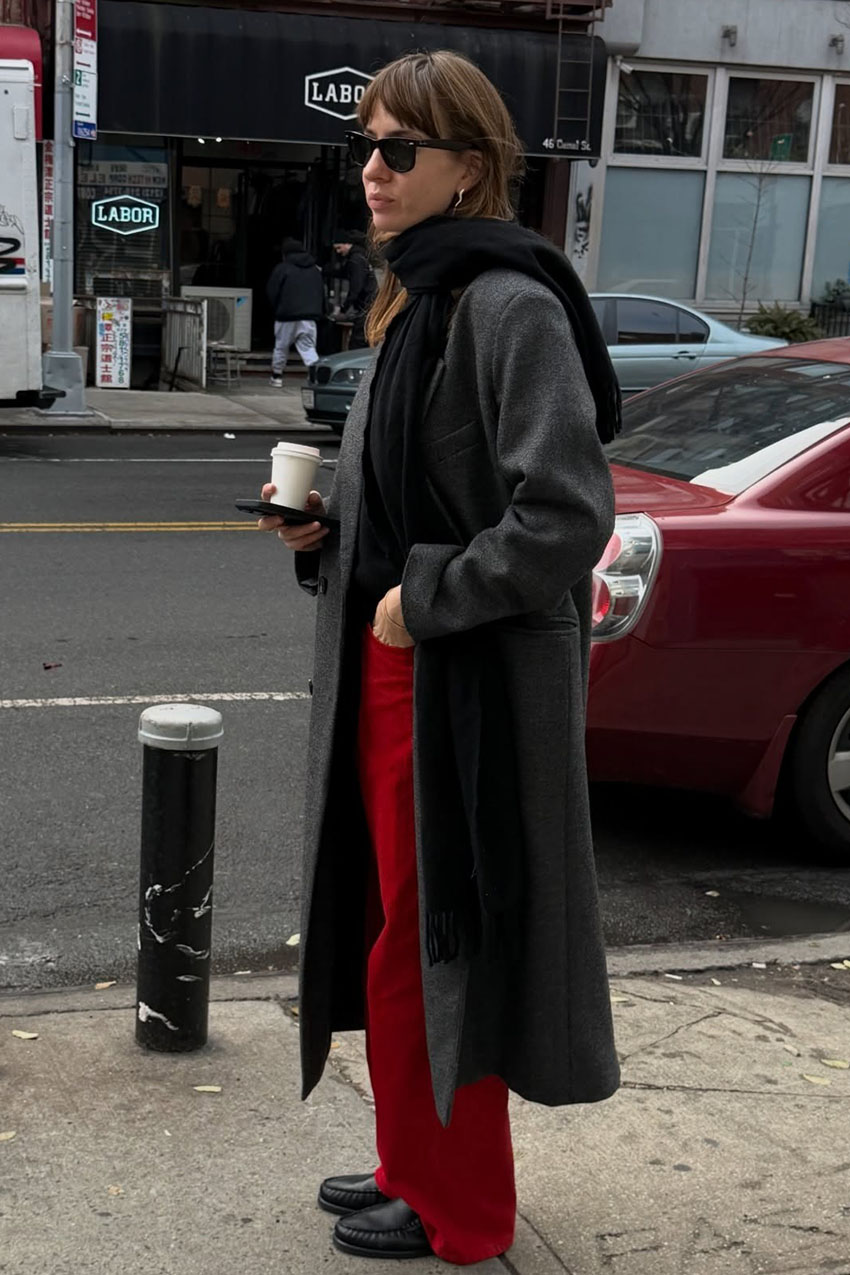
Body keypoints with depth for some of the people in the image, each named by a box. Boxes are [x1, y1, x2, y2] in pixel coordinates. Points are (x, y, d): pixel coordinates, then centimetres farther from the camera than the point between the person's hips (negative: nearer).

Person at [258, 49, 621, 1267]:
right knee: (394, 928, 18)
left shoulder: (510, 307, -18)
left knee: (437, 943, 3)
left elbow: (565, 516, -25)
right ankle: (418, 1166, 35)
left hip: (470, 688, -9)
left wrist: (424, 601, -18)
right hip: (392, 672, 9)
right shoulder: (414, 301, 12)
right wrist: (322, 533, 4)